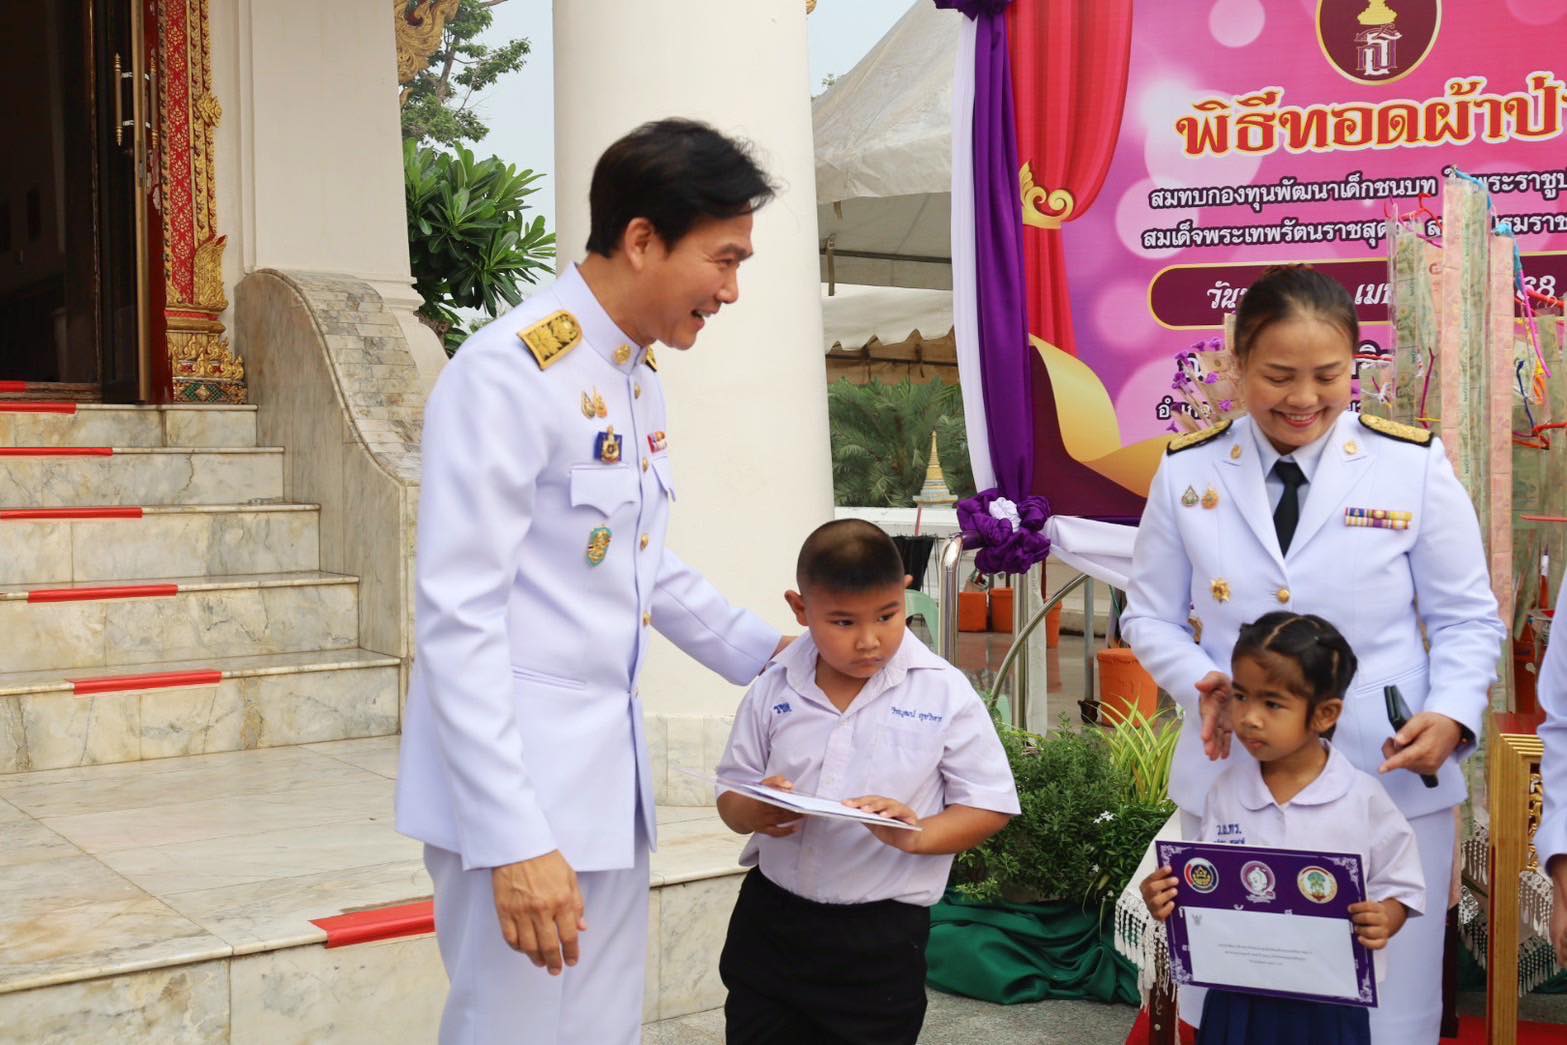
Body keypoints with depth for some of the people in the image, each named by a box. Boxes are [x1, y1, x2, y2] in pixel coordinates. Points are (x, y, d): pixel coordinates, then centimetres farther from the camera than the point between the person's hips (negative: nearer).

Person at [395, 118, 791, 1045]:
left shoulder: (642, 379, 10)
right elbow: (459, 619, -20)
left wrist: (762, 651, 17)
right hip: (516, 788, -8)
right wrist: (514, 837, -22)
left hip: (611, 773, 8)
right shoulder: (508, 372, -16)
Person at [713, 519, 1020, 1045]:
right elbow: (731, 793, 6)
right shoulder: (774, 689, -3)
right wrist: (755, 813, -18)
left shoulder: (943, 692, -10)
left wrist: (917, 835, -23)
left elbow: (991, 806, -5)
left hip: (881, 937, -2)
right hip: (769, 922, 3)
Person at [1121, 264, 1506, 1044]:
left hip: (1391, 785, -1)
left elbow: (1467, 618, 2)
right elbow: (1150, 615, 7)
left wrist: (1451, 715, -16)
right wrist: (1201, 683, -13)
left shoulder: (1413, 463, -3)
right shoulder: (1188, 472, 1)